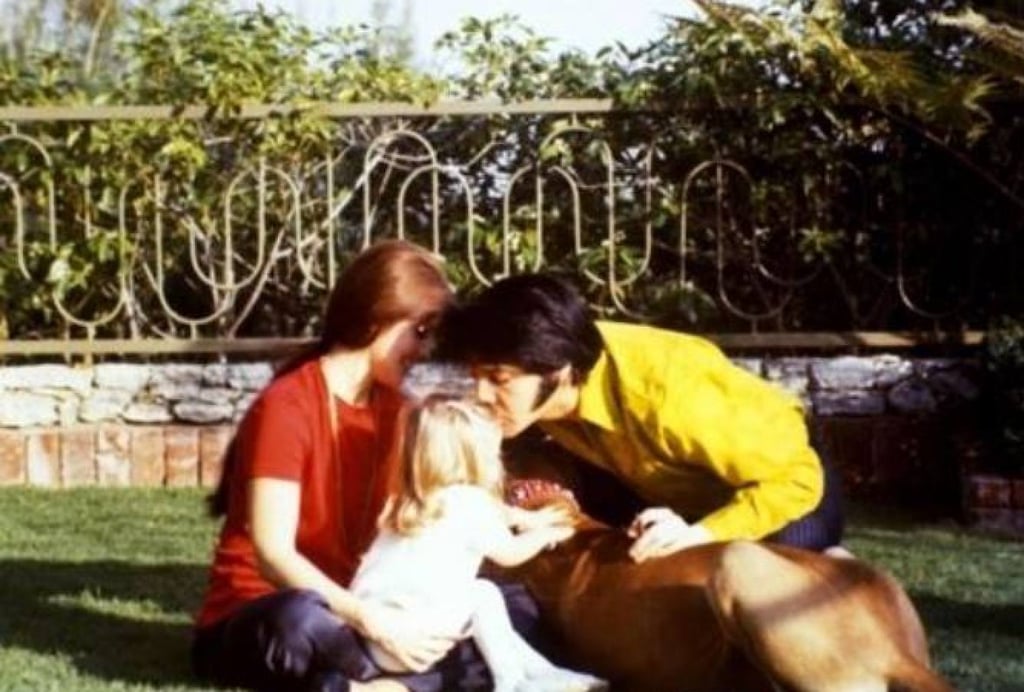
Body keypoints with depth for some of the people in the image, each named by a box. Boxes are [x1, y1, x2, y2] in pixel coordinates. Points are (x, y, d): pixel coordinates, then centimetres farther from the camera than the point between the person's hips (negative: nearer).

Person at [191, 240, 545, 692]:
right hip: (264, 621, -7)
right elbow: (273, 554, -25)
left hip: (346, 611, 8)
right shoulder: (286, 407, -17)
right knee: (302, 621, -43)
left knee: (512, 606, -8)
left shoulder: (392, 409, 6)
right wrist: (372, 621, -35)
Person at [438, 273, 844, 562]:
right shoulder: (540, 392, -22)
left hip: (781, 489, -6)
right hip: (676, 498, 6)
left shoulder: (667, 394, -40)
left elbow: (799, 478, -35)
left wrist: (700, 535, -47)